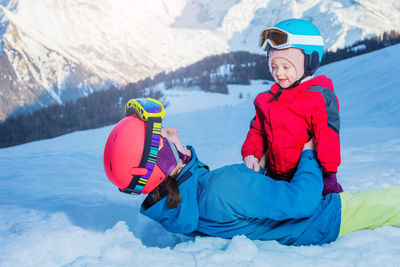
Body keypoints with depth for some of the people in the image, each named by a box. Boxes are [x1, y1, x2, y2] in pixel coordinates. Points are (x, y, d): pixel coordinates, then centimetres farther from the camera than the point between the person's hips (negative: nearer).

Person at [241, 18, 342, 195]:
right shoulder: (267, 98, 13)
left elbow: (328, 136, -10)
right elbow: (257, 130, 18)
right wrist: (251, 154, -1)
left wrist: (329, 175, -14)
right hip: (274, 177, 5)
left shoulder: (320, 97, -6)